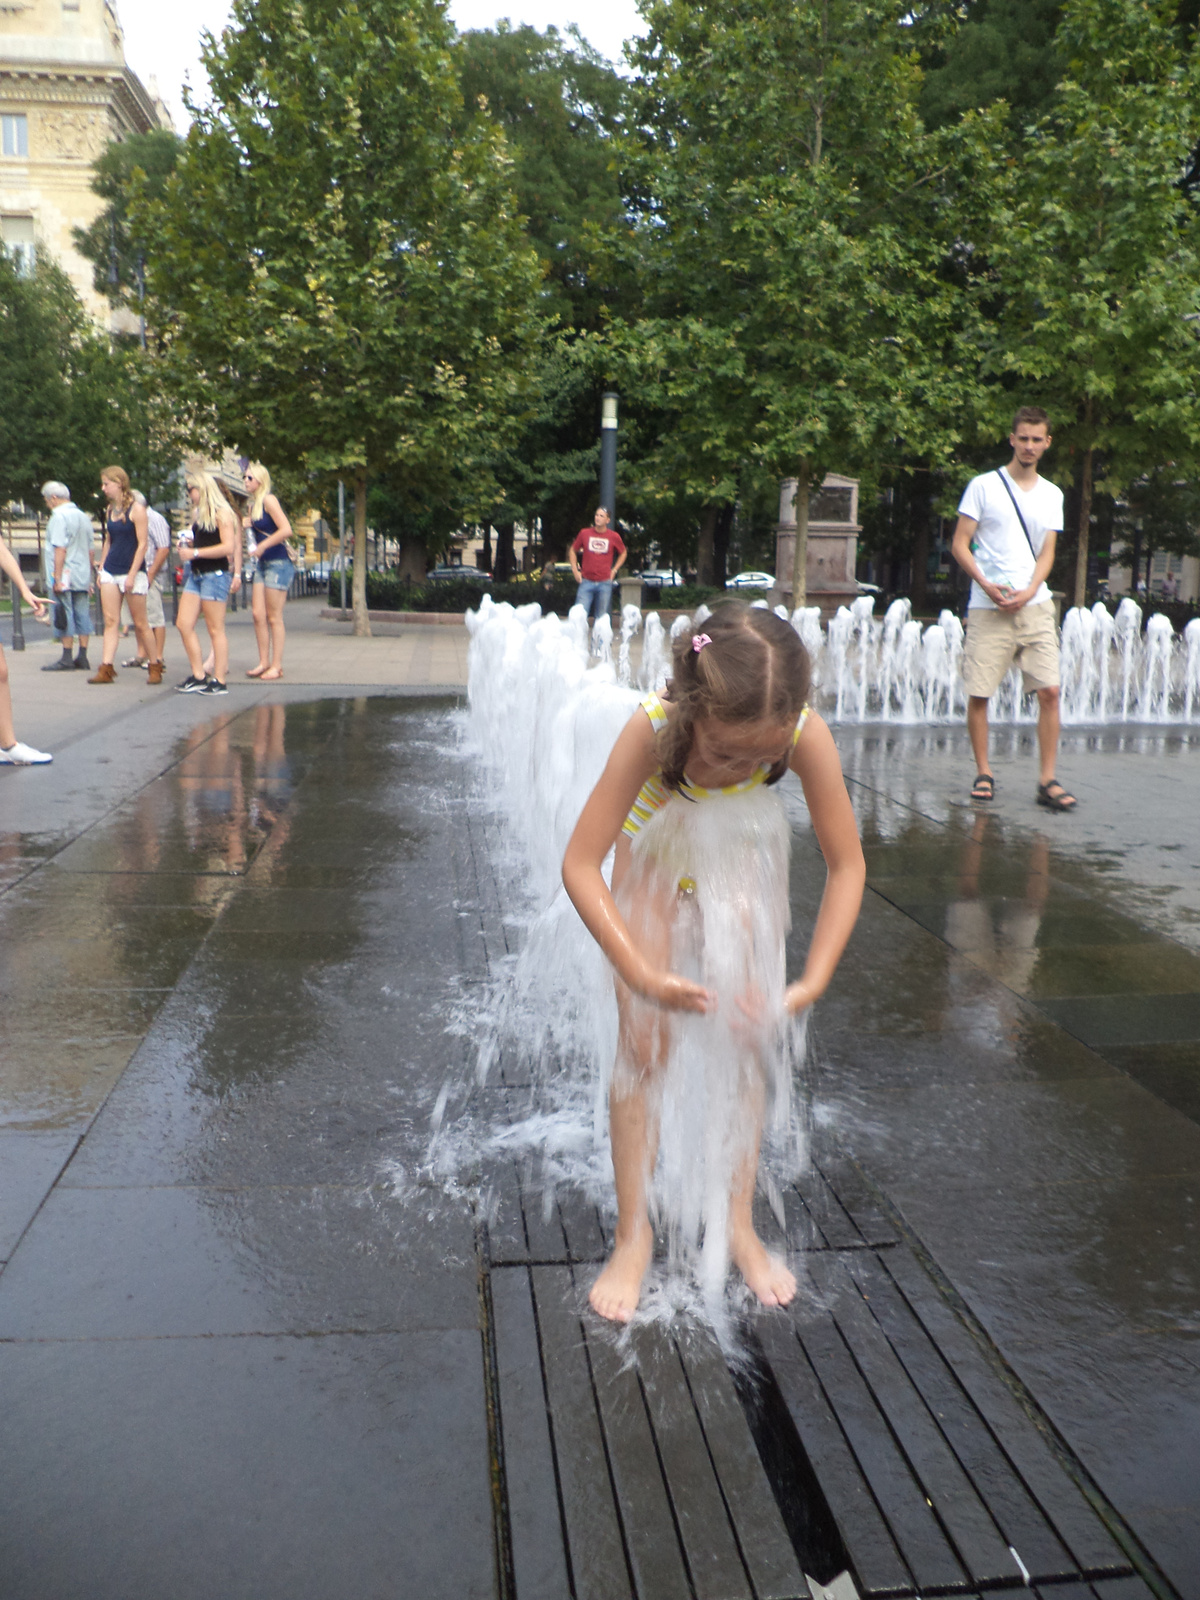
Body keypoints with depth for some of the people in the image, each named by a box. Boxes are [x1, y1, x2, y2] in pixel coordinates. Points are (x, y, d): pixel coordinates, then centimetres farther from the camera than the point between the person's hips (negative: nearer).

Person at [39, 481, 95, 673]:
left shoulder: (59, 516, -10)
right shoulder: (84, 517, 14)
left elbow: (60, 549, -18)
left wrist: (57, 577, -17)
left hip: (65, 578, -8)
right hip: (83, 578, 8)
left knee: (64, 618, -4)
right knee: (82, 616, 7)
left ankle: (67, 659, -4)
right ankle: (82, 658, 9)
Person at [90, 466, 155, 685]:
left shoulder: (136, 509, -8)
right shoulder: (109, 510, 12)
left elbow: (142, 544, -12)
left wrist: (132, 575, -16)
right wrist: (101, 568, 12)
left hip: (132, 571, -6)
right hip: (110, 572, 6)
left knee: (140, 624, 0)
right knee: (110, 621, -1)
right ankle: (106, 669, -5)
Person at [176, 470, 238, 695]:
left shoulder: (221, 513, -9)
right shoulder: (198, 514, 17)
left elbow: (228, 546, -18)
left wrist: (195, 553, -17)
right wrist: (188, 544, 8)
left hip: (215, 574, -9)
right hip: (196, 574, 9)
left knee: (215, 630, -4)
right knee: (184, 625, 4)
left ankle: (220, 681, 1)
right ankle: (198, 676, 11)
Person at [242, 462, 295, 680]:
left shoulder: (269, 500, -11)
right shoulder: (253, 504, 14)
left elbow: (286, 530, -20)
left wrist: (262, 546, -15)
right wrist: (244, 524, 4)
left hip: (279, 563, -8)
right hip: (262, 564, 8)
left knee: (274, 618, -4)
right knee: (258, 614, 5)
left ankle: (277, 666, 2)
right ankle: (264, 662, 12)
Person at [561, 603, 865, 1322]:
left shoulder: (807, 735, -34)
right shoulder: (652, 729, -39)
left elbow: (848, 865, -21)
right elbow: (580, 865, -32)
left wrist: (813, 981, -28)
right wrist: (643, 974, -36)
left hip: (744, 859, 2)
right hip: (657, 854, -2)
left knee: (749, 1038, 1)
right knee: (645, 1043, -4)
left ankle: (737, 1225, 19)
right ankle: (634, 1236, 11)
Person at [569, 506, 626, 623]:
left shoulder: (614, 536, 2)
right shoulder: (585, 533, 2)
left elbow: (623, 553, 19)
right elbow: (572, 551, 15)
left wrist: (614, 570, 8)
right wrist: (575, 570, 6)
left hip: (605, 583, 0)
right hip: (586, 582, 0)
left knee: (601, 617, 6)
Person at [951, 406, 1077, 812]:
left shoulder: (1052, 495, 14)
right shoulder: (983, 486, 3)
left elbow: (1047, 553, 9)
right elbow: (960, 544, 0)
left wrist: (1028, 592, -9)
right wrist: (988, 586, -13)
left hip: (1035, 605, 3)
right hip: (987, 608, -2)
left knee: (1050, 691, -6)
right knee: (978, 694, -1)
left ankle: (1047, 780, -2)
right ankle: (983, 773, 13)